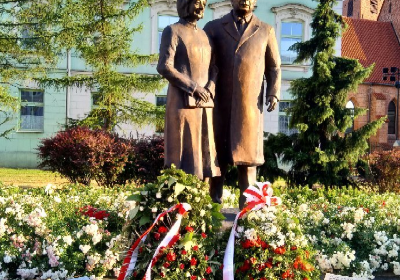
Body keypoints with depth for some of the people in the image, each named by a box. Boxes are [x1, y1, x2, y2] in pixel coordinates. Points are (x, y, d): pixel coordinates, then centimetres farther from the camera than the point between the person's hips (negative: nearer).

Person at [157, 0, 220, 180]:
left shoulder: (203, 35, 19)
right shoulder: (172, 31, -2)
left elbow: (213, 68, 16)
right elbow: (164, 67, -12)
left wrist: (209, 89, -4)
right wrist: (193, 87, -15)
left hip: (204, 103, 7)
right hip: (183, 102, -7)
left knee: (204, 154, 5)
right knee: (184, 154, -7)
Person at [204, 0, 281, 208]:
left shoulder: (265, 31, 13)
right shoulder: (214, 27, 11)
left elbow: (274, 67, 13)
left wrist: (274, 93, 0)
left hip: (250, 103, 0)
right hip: (220, 101, 0)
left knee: (247, 152, 3)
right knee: (216, 152, 4)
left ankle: (246, 204, 9)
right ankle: (213, 201, 12)